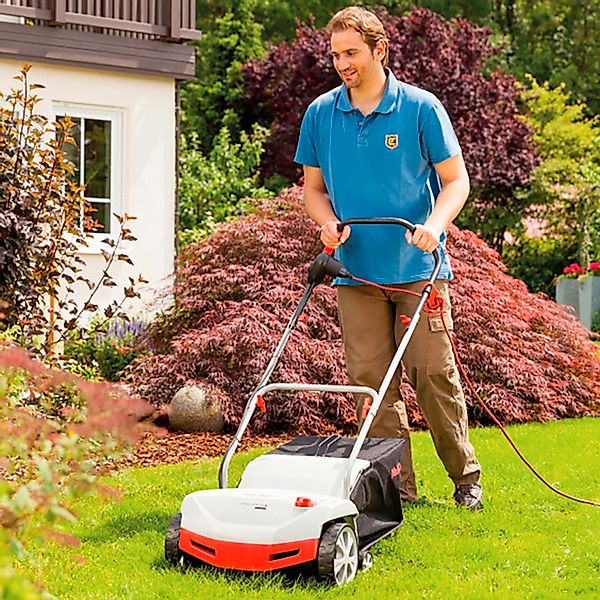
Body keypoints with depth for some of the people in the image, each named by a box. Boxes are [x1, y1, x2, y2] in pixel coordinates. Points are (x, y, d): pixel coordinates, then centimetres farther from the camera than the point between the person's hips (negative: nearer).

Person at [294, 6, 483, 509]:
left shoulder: (421, 108, -2)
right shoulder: (320, 114, 6)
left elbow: (455, 180, 1)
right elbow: (314, 187, 15)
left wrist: (434, 223, -18)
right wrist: (327, 221, -6)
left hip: (418, 267, -3)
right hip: (356, 272, 3)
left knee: (433, 373, -3)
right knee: (371, 381, 1)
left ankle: (465, 476, 12)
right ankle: (396, 487, 10)